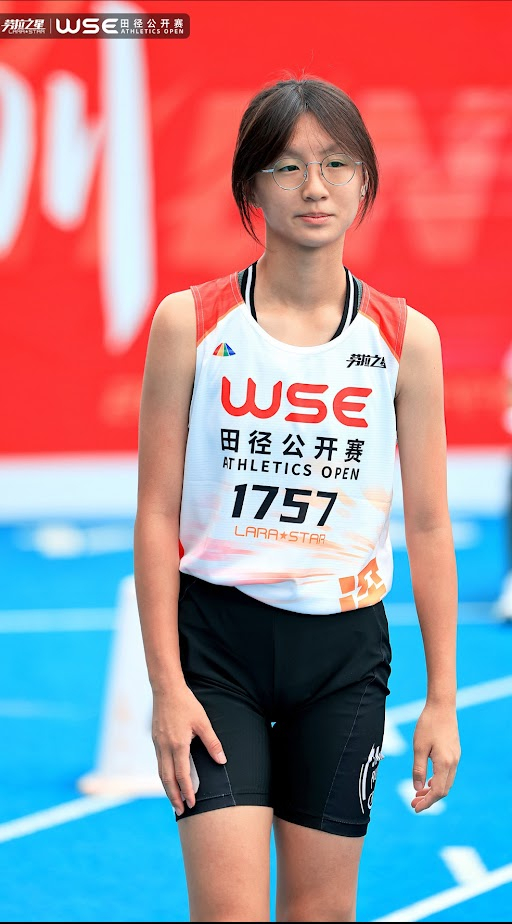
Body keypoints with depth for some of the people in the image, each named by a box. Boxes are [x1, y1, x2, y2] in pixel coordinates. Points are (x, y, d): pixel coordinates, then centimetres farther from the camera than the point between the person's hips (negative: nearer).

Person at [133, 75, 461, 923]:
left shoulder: (406, 339, 1)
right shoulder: (190, 323, -3)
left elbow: (429, 526, 4)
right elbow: (157, 513, -2)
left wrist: (442, 698, 2)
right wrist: (166, 686, -7)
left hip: (346, 647, 2)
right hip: (216, 639, -2)